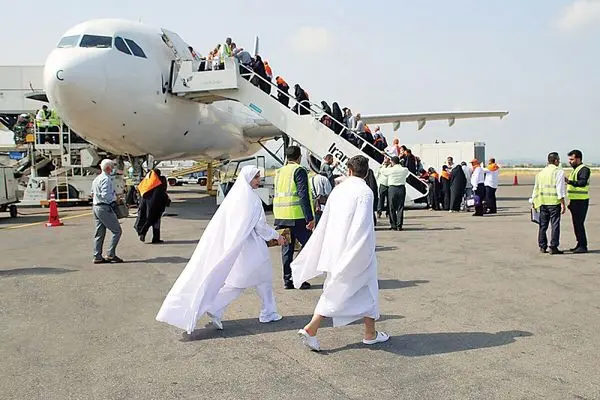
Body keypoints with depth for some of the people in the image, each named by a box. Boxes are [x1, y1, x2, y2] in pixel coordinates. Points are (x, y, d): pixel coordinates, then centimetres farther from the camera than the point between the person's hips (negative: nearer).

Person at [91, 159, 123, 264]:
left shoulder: (96, 179, 18)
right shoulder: (106, 179, -13)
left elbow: (93, 194, 23)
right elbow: (106, 195, -22)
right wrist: (115, 199, -7)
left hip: (96, 207, 10)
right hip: (105, 208, -10)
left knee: (99, 233, 11)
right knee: (117, 231, -4)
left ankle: (97, 257, 13)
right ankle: (111, 254, -5)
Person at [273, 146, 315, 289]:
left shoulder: (279, 172, 16)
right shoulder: (299, 171, -8)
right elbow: (303, 195, -16)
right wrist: (310, 218, -16)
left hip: (280, 216, 7)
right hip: (297, 216, -7)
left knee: (287, 248, 11)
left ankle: (287, 280, 13)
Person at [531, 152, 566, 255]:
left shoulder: (541, 172, 13)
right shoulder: (558, 172, -5)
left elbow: (536, 188, 16)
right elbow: (560, 189, -12)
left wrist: (534, 202, 22)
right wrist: (563, 204, -11)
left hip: (542, 202, 6)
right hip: (554, 202, -5)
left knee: (543, 225, 11)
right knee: (555, 225, -1)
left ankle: (542, 246, 16)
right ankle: (553, 247, -1)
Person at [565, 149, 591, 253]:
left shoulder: (584, 169, -12)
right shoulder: (575, 170, 18)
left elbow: (582, 182, -29)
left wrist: (569, 181, -41)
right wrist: (570, 201, 24)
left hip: (581, 202, -10)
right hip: (575, 201, 10)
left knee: (579, 223, -10)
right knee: (576, 223, 13)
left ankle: (583, 246, -6)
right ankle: (580, 244, 21)